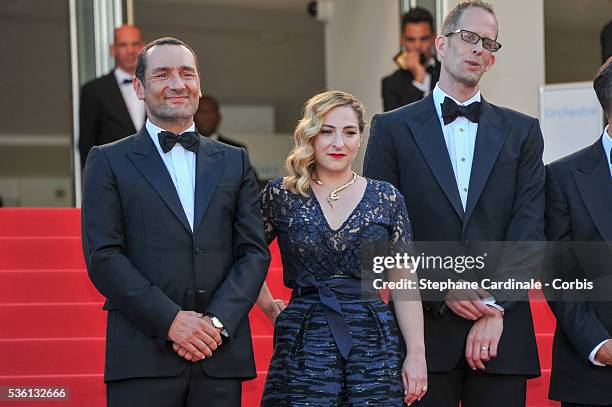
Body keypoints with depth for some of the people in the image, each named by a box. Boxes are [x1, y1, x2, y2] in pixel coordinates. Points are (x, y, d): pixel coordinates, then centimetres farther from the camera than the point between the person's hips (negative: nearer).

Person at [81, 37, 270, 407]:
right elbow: (103, 256, -3)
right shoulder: (109, 162, 7)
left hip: (221, 357, 2)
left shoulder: (234, 162, 15)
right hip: (143, 358, -2)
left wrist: (217, 321, -8)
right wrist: (171, 320, -12)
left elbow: (255, 252, 8)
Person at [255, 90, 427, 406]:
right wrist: (270, 309, 5)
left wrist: (416, 353, -1)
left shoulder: (386, 198, 6)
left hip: (374, 342, 1)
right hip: (304, 344, -1)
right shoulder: (280, 195, 4)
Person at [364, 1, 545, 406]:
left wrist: (496, 306, -9)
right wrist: (441, 288, -10)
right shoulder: (393, 129, 6)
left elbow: (530, 228, 2)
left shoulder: (522, 131, 11)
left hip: (501, 332, 1)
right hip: (424, 330, -1)